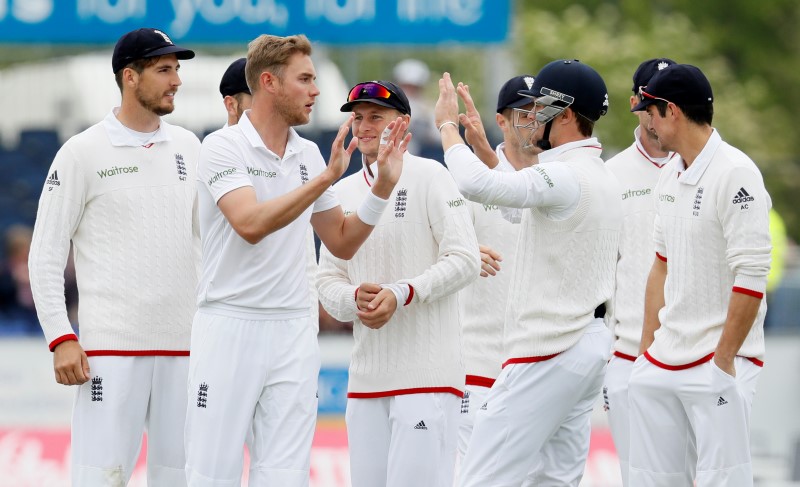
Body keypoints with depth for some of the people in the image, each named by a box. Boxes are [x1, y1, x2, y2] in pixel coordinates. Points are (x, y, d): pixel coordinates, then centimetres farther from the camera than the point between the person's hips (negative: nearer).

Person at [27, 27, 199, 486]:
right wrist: (61, 337, -11)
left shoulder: (187, 147, 12)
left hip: (184, 345, 5)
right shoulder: (84, 152, -3)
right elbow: (46, 253, -3)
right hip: (112, 346, -5)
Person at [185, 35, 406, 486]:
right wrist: (327, 178, -23)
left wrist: (383, 186, 4)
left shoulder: (309, 154, 11)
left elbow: (343, 243, 17)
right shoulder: (224, 147, -7)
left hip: (294, 333, 5)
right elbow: (251, 224, -23)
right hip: (230, 328, -5)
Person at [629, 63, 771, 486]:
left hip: (718, 361, -8)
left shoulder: (734, 174, -13)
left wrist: (724, 361, -17)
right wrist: (646, 347, 17)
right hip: (663, 361, 8)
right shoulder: (670, 177, 13)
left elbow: (751, 278, -17)